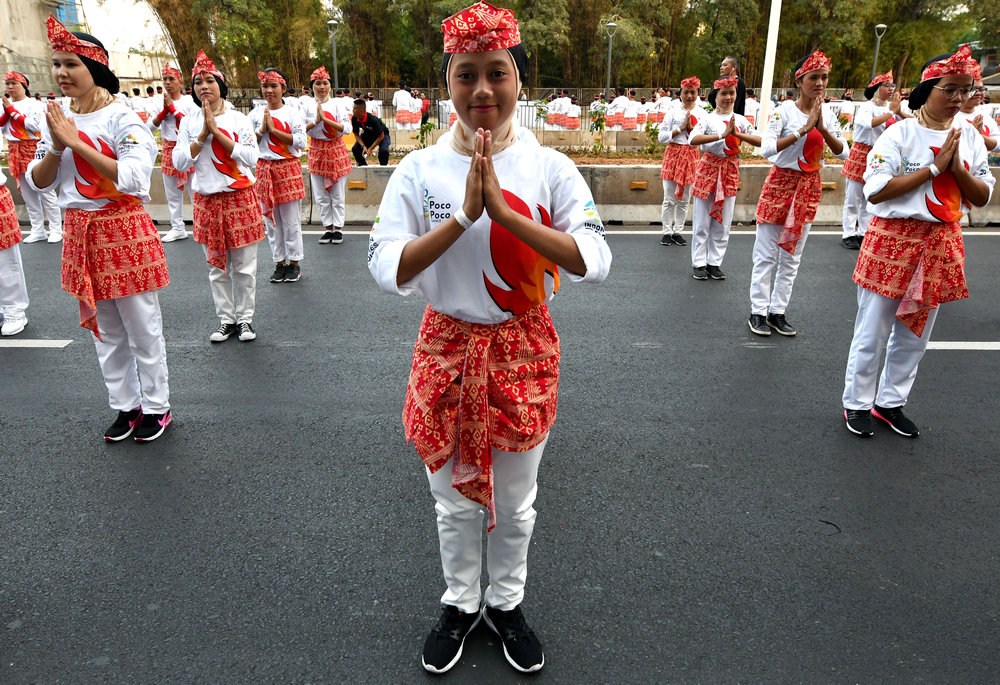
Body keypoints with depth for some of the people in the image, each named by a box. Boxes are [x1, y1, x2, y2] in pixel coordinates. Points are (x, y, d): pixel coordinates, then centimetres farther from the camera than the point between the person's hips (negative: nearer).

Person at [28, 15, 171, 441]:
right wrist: (57, 147, -11)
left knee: (142, 327, 3)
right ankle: (125, 406, 26)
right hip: (80, 232, 7)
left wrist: (77, 142, -23)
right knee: (104, 329, 13)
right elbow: (37, 183, 6)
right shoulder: (58, 120, 9)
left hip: (124, 231, -6)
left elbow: (133, 178, -24)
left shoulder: (122, 119, -10)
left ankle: (156, 407, 17)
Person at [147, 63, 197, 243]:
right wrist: (165, 110, -11)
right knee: (172, 192, 8)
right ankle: (177, 228, 17)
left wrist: (173, 109, -13)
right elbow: (150, 126, 1)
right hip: (169, 150, 5)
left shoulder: (189, 101, -2)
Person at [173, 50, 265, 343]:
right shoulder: (189, 122, 5)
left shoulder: (239, 119, -2)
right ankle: (226, 319, 20)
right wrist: (204, 135, -12)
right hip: (207, 201, 3)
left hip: (240, 198, -2)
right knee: (216, 266, 9)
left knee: (244, 266, 2)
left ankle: (245, 318, 16)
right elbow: (180, 161, -3)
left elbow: (251, 157, -15)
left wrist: (216, 130, -16)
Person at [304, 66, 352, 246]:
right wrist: (315, 121, -20)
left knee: (337, 194, 2)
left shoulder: (337, 105, -2)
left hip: (336, 150, -2)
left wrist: (326, 119, -21)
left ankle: (338, 228, 13)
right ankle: (328, 228, 17)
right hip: (316, 151, 2)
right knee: (321, 195, 6)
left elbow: (346, 128, -13)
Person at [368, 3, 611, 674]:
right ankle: (460, 603, 43)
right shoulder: (420, 169, -6)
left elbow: (595, 261, -18)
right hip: (448, 348, 0)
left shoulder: (549, 167, -7)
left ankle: (507, 602, 43)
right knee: (455, 499, 17)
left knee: (516, 500, 17)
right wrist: (463, 216, -25)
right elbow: (386, 269, -15)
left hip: (524, 349, 0)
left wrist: (504, 210, -24)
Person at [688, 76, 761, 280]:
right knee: (702, 221, 1)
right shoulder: (707, 118, -1)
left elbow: (760, 141, -3)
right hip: (708, 167, -3)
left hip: (730, 170, 3)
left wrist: (737, 134, -17)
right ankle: (699, 263, 10)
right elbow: (693, 139, -21)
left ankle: (715, 263, 14)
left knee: (723, 222, 5)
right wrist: (723, 134, -26)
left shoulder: (740, 120, 8)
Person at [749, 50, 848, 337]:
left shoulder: (827, 115, 7)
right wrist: (804, 128, -24)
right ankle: (758, 312, 8)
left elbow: (843, 153, -1)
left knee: (792, 257, 9)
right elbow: (766, 148, -24)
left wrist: (822, 128, -15)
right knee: (766, 254, -2)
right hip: (780, 182, -5)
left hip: (809, 187, 6)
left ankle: (778, 311, 17)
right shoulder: (784, 111, -10)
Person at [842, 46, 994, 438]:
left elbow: (983, 198, 7)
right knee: (873, 333, 2)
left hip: (941, 244, 6)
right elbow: (875, 192, -18)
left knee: (915, 334, 14)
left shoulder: (970, 136, 7)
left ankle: (890, 402, 28)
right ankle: (857, 404, 18)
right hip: (892, 241, -5)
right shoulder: (900, 133, -9)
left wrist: (958, 168, -11)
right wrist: (935, 168, -17)